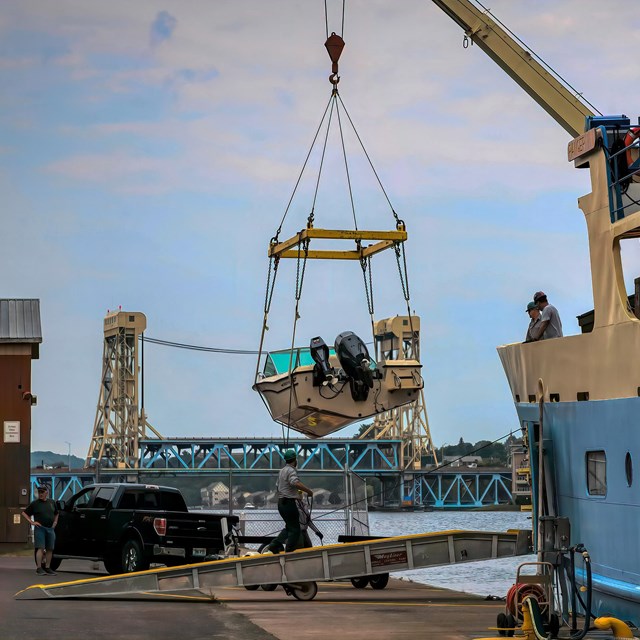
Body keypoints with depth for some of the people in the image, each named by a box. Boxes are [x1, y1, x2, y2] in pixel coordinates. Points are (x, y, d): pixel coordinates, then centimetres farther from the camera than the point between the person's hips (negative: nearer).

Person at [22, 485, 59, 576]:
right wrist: (32, 522, -3)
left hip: (50, 529, 4)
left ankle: (47, 567, 12)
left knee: (50, 549, 4)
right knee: (40, 548, -11)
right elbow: (24, 513, 6)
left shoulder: (52, 503, 13)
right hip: (40, 528, -4)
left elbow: (56, 514, 29)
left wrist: (55, 522, 13)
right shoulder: (35, 503, 2)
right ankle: (39, 568, -10)